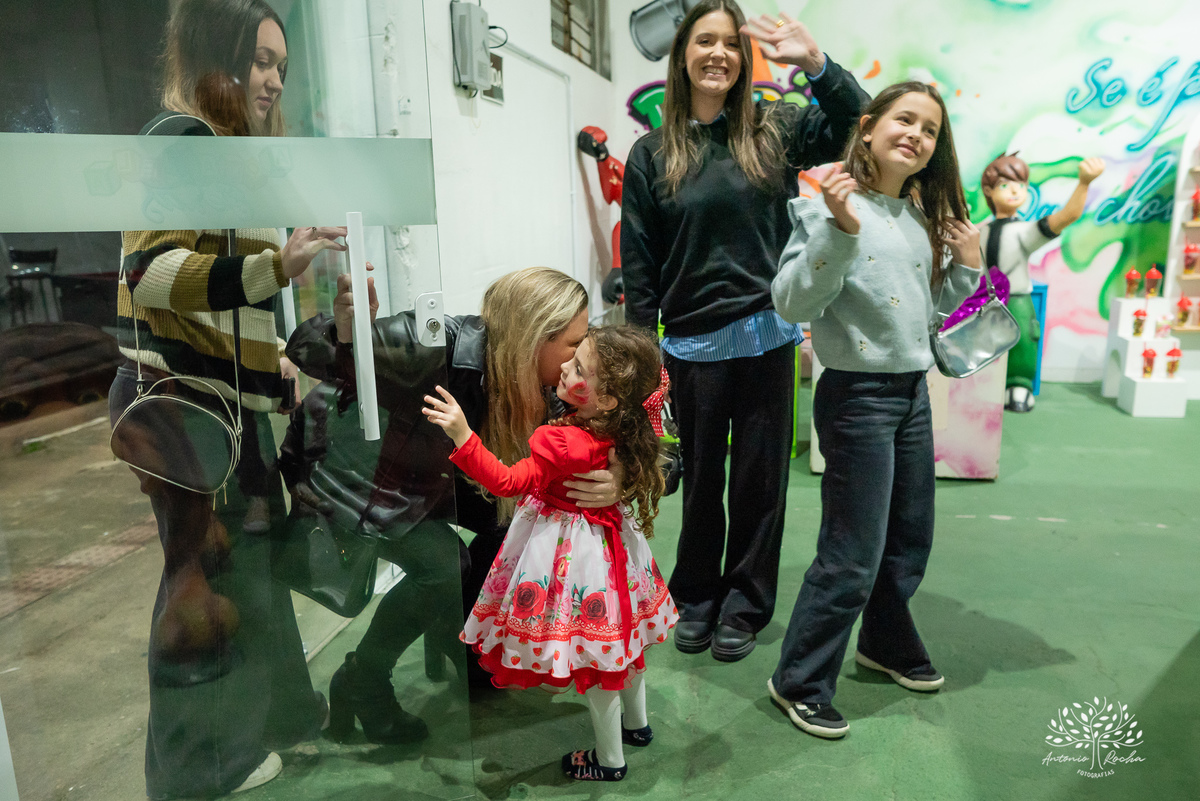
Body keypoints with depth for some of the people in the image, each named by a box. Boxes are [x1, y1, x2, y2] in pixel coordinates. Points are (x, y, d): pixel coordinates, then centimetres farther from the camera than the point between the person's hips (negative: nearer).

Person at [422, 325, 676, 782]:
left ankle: (609, 759, 28)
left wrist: (462, 436, -37)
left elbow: (508, 482, -32)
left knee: (591, 655, 9)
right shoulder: (619, 428, -8)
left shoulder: (565, 443, -33)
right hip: (606, 537, 9)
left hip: (574, 549, -9)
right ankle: (637, 724, 47)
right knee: (619, 636, 26)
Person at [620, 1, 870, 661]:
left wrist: (815, 63, -12)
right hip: (693, 346, 0)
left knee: (760, 476, 9)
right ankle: (696, 598, 33)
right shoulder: (652, 154, 2)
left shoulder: (774, 131, 4)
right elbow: (638, 265, 1)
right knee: (701, 478, 13)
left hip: (767, 336, 1)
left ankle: (744, 606, 28)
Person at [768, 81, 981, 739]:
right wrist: (840, 228, -29)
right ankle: (799, 682, 17)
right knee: (853, 558, -2)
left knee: (910, 541, 20)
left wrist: (967, 267, 3)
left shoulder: (923, 218, 10)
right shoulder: (829, 206, -11)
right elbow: (791, 303, -21)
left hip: (913, 393, 8)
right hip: (858, 394, -8)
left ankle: (887, 644, 44)